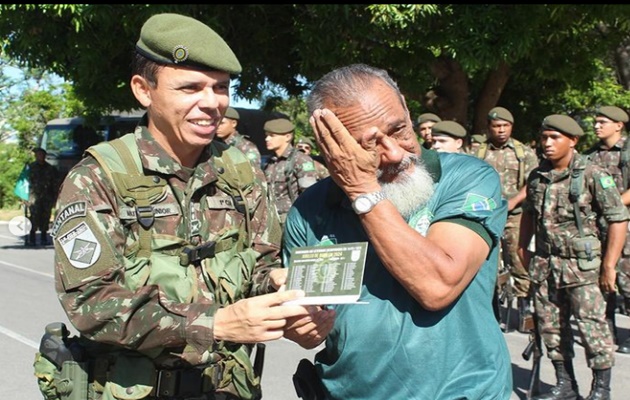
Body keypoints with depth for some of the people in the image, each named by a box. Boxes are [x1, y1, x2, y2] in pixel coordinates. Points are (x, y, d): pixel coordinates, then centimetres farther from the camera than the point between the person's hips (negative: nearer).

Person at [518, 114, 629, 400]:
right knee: (550, 326, 11)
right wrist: (523, 247, 18)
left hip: (582, 265, -5)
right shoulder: (537, 176, 7)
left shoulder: (593, 175, -10)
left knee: (592, 327, -4)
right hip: (544, 263, 6)